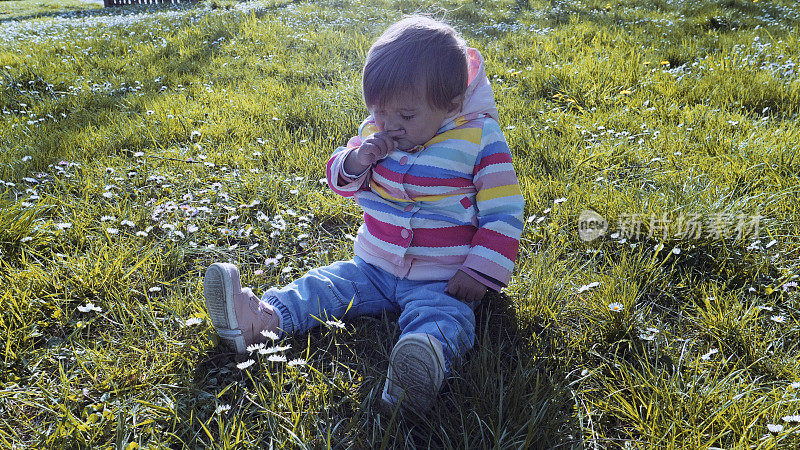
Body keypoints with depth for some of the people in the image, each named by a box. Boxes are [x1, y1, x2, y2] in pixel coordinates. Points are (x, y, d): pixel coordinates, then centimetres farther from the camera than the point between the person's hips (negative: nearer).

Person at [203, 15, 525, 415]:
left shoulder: (481, 140, -12)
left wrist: (480, 272, -16)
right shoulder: (377, 129, 2)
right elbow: (340, 180, 11)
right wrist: (354, 162, -14)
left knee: (443, 317, -34)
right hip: (374, 267, 6)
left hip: (441, 280, -6)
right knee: (325, 285, -9)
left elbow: (503, 212, -9)